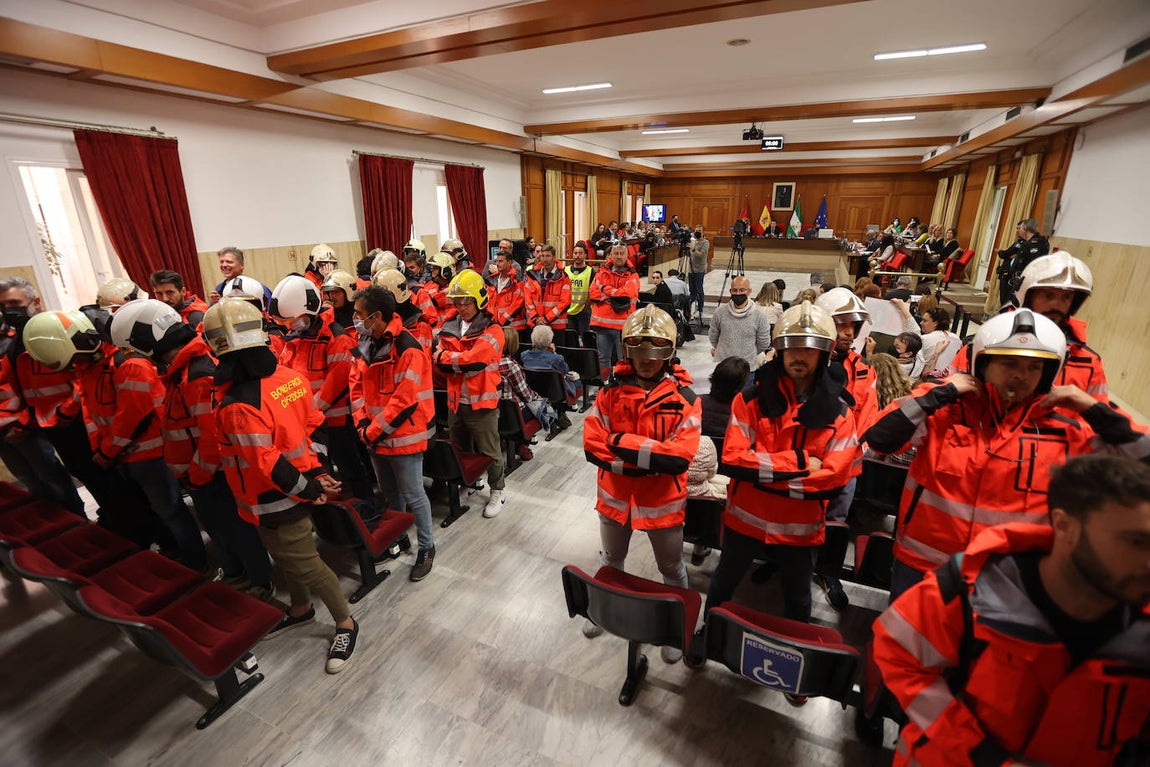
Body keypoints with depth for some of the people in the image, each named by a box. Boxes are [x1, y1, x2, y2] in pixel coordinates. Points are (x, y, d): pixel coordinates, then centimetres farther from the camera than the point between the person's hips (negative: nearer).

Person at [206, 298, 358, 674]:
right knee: (286, 556, 27)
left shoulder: (238, 406, -29)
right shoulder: (289, 376, -6)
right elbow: (312, 425, 3)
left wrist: (307, 489, -12)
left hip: (275, 503, -8)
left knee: (304, 564, 9)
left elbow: (269, 466, -26)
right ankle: (301, 608, 48)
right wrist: (317, 473, 9)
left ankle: (345, 623, 25)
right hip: (293, 491, 8)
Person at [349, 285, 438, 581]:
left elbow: (405, 401, -24)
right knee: (390, 493, 24)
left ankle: (426, 547, 25)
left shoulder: (408, 350, -22)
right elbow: (356, 384, 8)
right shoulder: (366, 343, 4)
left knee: (413, 495, 6)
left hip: (403, 437, -8)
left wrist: (374, 431, -17)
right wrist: (362, 422, -5)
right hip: (375, 435, 8)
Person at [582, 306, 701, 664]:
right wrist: (648, 459, -22)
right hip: (615, 496, 3)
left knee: (672, 569, 22)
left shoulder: (684, 397, -17)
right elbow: (593, 445, -15)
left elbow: (681, 457, -25)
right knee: (611, 560, 28)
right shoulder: (611, 390, -11)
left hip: (663, 501, -2)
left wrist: (624, 443, -26)